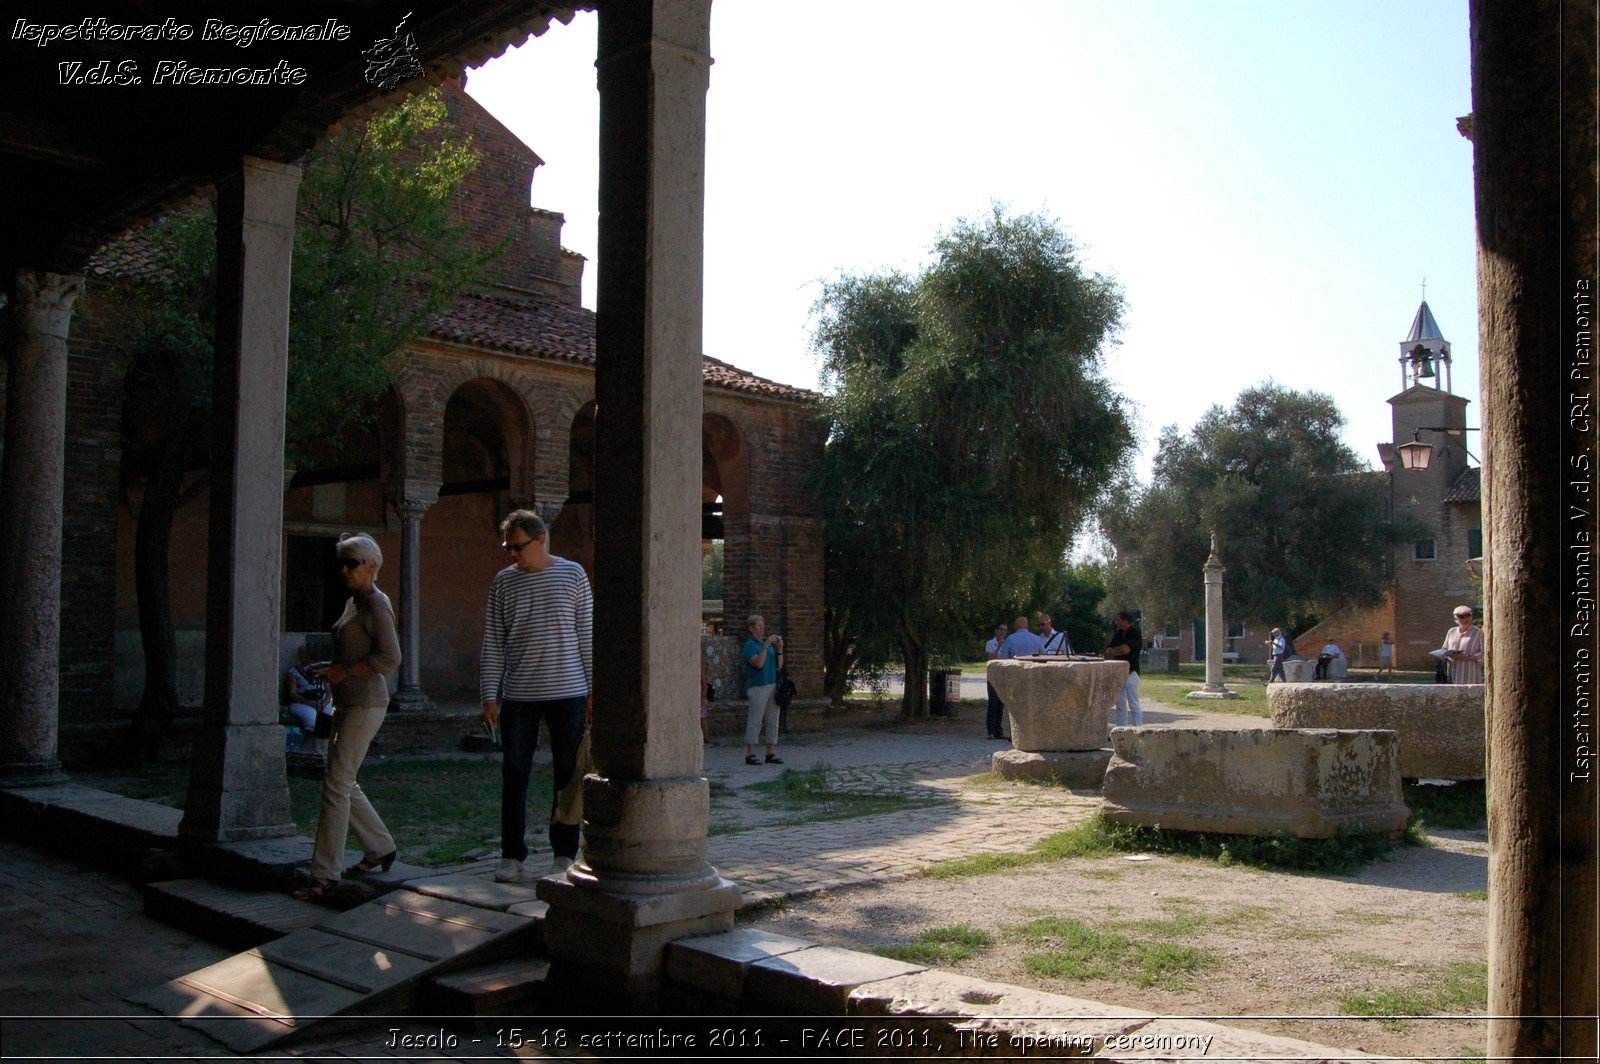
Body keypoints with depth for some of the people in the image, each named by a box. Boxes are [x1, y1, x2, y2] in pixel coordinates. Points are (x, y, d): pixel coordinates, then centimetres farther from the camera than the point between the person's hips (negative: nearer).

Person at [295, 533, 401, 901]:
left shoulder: (376, 605, -12)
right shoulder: (353, 603, 17)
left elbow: (390, 658, -20)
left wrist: (344, 671, -17)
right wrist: (329, 667, 11)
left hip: (365, 704, -10)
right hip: (347, 704, 10)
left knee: (336, 784, -10)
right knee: (342, 783, 13)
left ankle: (324, 874, -5)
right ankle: (380, 848, 27)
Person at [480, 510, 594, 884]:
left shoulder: (572, 574, 3)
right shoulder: (503, 581, 6)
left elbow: (587, 635, 5)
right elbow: (492, 644, 6)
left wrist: (592, 690, 1)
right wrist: (489, 697, -1)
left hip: (568, 692, -1)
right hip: (518, 695, 1)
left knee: (568, 776, 4)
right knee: (514, 776, 4)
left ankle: (564, 855, 14)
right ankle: (512, 857, 13)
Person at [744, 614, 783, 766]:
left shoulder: (768, 643, 16)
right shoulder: (750, 645, -4)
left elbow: (778, 665, 13)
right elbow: (758, 663, -19)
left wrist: (779, 650, 1)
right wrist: (766, 646, -20)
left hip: (773, 685, 7)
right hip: (758, 686, -7)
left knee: (772, 721, 7)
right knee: (755, 721, -6)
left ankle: (771, 753, 12)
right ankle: (750, 754, -3)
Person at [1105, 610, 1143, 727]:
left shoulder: (1135, 633, -9)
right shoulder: (1118, 634, 15)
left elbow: (1125, 649, -21)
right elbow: (1108, 651, 10)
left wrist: (1113, 650, -2)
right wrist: (1119, 651, -11)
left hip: (1130, 672, -8)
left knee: (1134, 705, -9)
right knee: (1120, 705, 12)